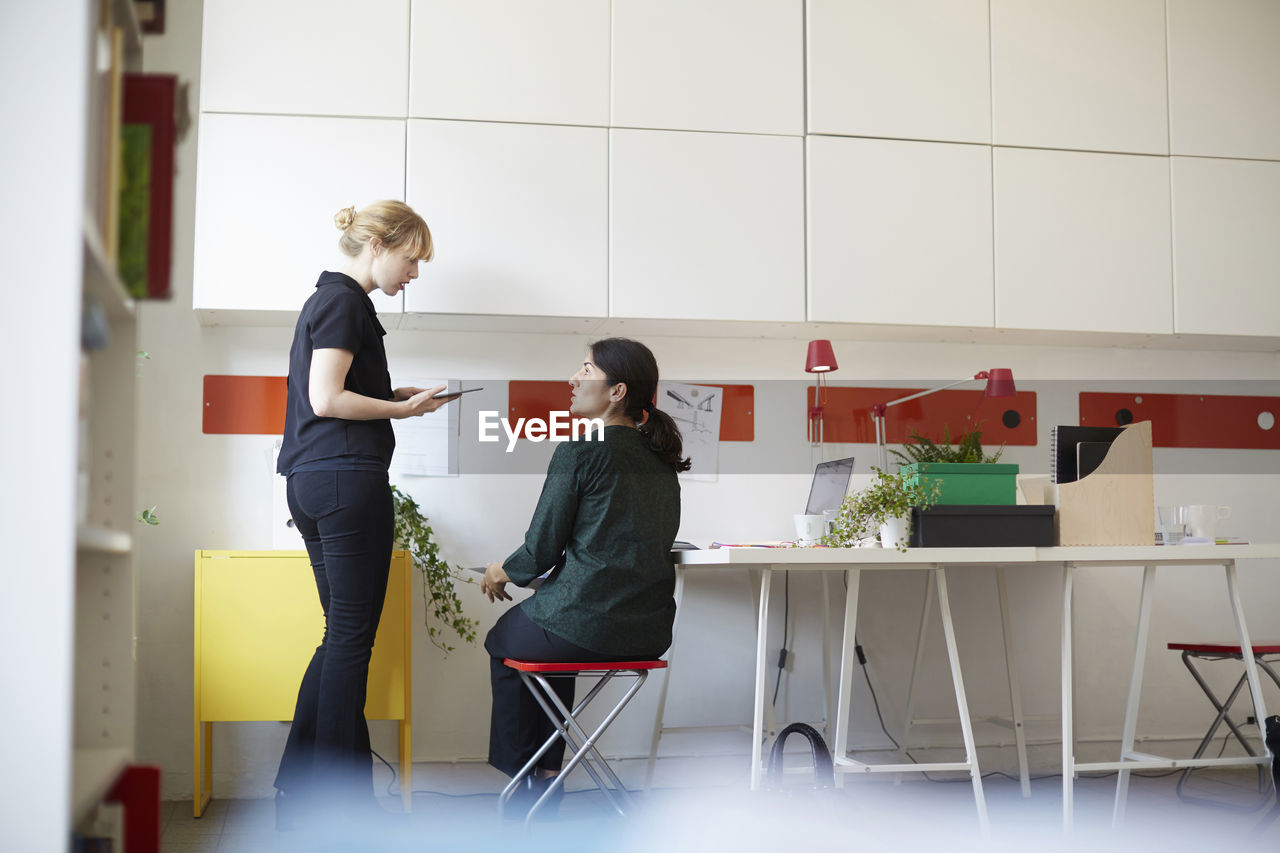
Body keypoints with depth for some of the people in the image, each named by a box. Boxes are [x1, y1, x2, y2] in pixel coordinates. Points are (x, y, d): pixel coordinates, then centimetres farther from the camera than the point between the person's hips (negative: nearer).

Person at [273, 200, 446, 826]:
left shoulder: (328, 299, 21)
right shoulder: (345, 302, -9)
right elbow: (326, 399, -18)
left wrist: (394, 396, 11)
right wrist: (402, 409, -8)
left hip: (311, 482, 10)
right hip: (349, 478, -10)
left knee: (343, 631, 13)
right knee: (352, 634, -4)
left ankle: (297, 787, 17)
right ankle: (337, 799, 4)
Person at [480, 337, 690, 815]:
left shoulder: (578, 451, -12)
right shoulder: (660, 458, 9)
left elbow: (542, 549, -11)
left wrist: (500, 573, 11)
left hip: (588, 624, -7)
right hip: (651, 631, 7)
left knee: (502, 641, 25)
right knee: (551, 634, 35)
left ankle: (521, 772, 33)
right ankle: (547, 771, 36)